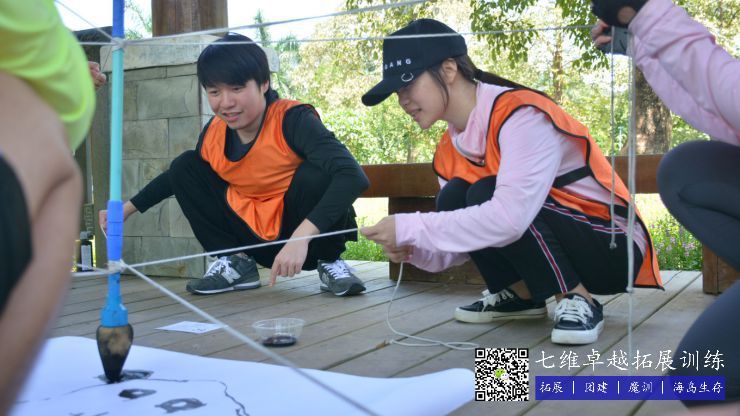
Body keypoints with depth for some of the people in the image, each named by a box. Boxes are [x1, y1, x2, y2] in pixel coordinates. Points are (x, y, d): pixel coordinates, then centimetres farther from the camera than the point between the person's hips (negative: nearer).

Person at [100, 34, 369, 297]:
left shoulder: (292, 120, -24)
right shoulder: (214, 133, -7)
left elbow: (353, 176, -38)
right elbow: (179, 176, 16)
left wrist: (301, 236, -46)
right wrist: (128, 208, 11)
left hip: (309, 238, -5)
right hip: (256, 238, 5)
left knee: (317, 174, -34)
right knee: (185, 167, -3)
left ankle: (329, 262, -7)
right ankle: (236, 263, 2)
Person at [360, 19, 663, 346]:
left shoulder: (520, 114, -24)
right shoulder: (449, 151, 0)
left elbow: (509, 217, -38)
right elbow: (471, 235, 3)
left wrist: (410, 227, -32)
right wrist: (412, 249, -17)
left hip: (612, 249, -7)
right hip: (556, 251, 7)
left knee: (486, 194, -26)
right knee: (453, 200, -12)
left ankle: (578, 300, -13)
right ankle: (519, 295, 5)